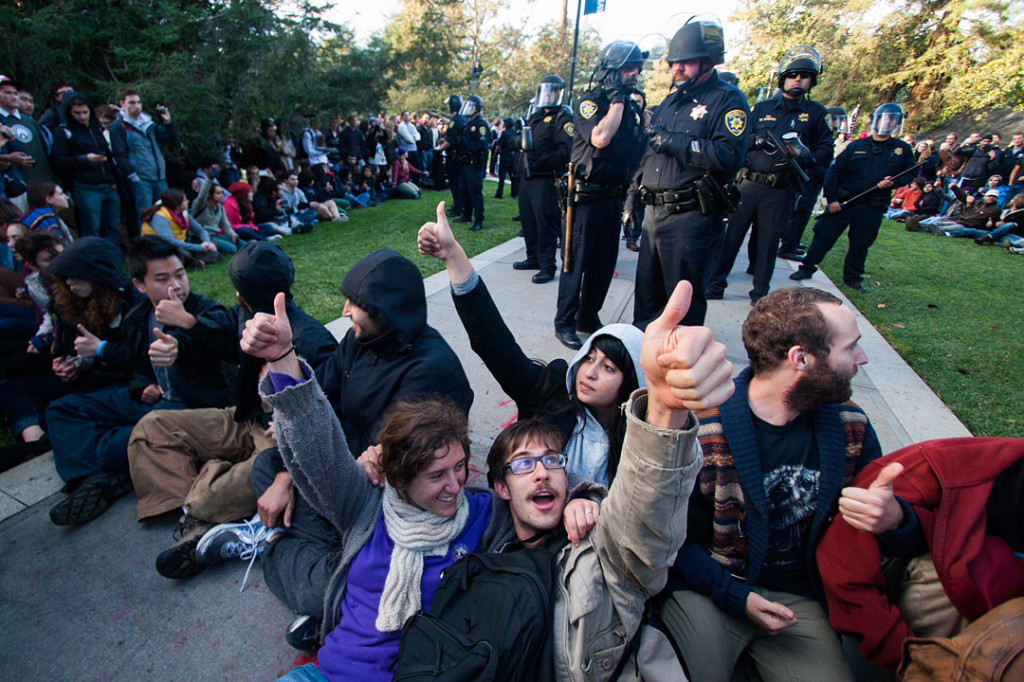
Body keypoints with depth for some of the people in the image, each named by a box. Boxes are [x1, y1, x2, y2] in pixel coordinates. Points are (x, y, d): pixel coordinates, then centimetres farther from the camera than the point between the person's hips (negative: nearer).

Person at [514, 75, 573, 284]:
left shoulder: (563, 118, -5)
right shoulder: (533, 117, 20)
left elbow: (566, 151, -17)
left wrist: (542, 161, -22)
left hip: (546, 180, -8)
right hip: (527, 179, 8)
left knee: (545, 222, -7)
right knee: (528, 221, 14)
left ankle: (547, 266, 0)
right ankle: (533, 258, 28)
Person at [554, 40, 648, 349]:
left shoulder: (631, 107, 14)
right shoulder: (589, 103, -7)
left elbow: (636, 153, 20)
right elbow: (600, 138, -26)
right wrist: (617, 100, -14)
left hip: (614, 198, 7)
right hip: (586, 197, -7)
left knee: (604, 263, 11)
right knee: (576, 262, -2)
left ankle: (588, 317, 24)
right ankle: (564, 323, 9)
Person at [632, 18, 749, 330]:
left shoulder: (728, 100, -6)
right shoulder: (671, 101, 18)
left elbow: (730, 155, -21)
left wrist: (673, 141, -17)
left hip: (691, 218, -7)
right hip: (654, 213, 8)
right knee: (646, 293, 16)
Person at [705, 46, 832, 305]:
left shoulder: (816, 114, 9)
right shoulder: (762, 108, 12)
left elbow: (826, 150, 5)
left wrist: (808, 157, -17)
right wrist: (759, 139, -13)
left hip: (780, 192, 0)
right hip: (748, 184, 1)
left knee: (768, 243, 4)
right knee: (731, 236, 1)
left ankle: (760, 294, 16)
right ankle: (715, 284, 12)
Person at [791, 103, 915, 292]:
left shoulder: (903, 150, 8)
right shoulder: (856, 146, 5)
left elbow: (909, 174, 13)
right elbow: (834, 171, 2)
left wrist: (893, 182, -10)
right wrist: (831, 198, -7)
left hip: (873, 207, 1)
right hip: (842, 201, -1)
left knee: (861, 243, 8)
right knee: (824, 234, -3)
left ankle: (853, 276, 23)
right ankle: (807, 268, 11)